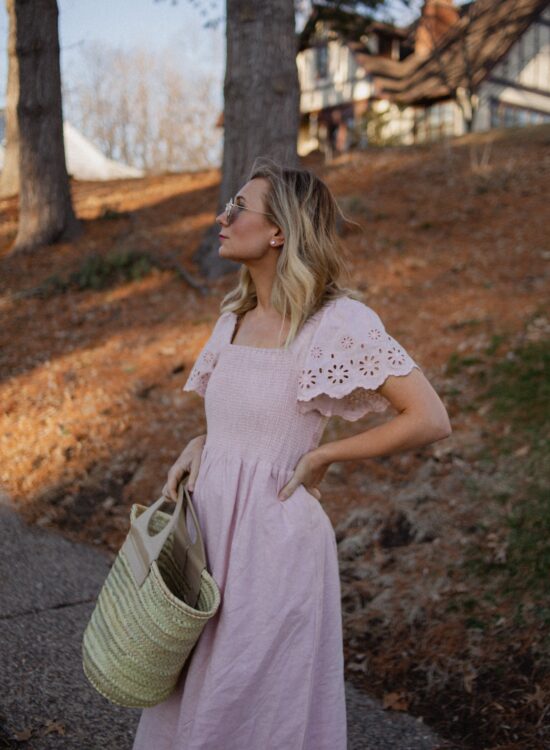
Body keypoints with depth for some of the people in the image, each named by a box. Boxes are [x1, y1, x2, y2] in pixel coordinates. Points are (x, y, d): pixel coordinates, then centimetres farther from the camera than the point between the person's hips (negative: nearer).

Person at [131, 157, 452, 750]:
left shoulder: (337, 321, -15)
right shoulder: (235, 316, 7)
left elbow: (430, 420, -18)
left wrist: (320, 457, -13)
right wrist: (198, 446, 1)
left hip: (273, 537, -7)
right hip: (207, 523, 7)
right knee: (187, 699, 19)